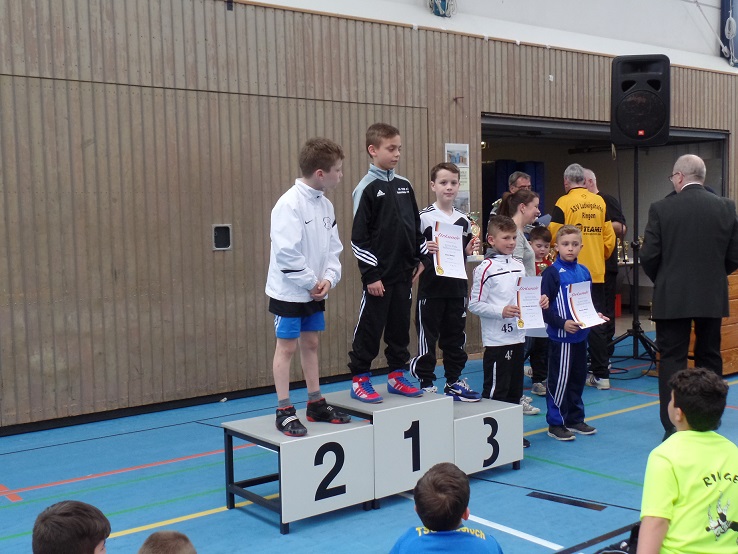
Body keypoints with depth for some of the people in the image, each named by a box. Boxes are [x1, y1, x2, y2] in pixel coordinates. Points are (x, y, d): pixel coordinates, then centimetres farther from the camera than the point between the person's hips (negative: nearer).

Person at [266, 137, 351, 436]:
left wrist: (328, 278, -7)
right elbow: (286, 253, -24)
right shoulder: (290, 204, -20)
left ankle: (316, 404, 26)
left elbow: (333, 247, 9)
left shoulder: (325, 204, 4)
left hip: (315, 291, 8)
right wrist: (311, 283, -16)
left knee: (310, 343, 15)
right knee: (287, 346, 0)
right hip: (289, 291, -7)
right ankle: (284, 411, 7)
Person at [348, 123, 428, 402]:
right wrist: (371, 274, -14)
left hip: (404, 272, 6)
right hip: (379, 273, -6)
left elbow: (417, 225, 18)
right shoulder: (367, 188, -9)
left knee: (400, 325, 13)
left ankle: (397, 375, 25)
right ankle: (359, 379, 13)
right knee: (370, 326, 2)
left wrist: (420, 259, 11)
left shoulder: (404, 185, 10)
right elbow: (359, 236, -12)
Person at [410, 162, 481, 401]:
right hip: (431, 287, -5)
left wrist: (470, 250, 0)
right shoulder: (424, 217, -7)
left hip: (457, 286, 6)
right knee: (427, 336, 1)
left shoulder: (463, 220, 11)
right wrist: (423, 250, -27)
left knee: (456, 336, 13)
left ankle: (454, 381, 25)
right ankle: (426, 383, 12)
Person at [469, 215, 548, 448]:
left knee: (515, 389, 15)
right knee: (495, 390, -1)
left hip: (517, 336, 7)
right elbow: (475, 305, -13)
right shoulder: (485, 268, -10)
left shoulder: (519, 265, 10)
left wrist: (539, 302, 0)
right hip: (497, 340, -7)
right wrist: (501, 311, -21)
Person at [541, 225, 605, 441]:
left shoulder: (584, 272, 10)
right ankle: (556, 424, 9)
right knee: (559, 380, -1)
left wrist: (595, 315, 2)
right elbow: (544, 306, -14)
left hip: (580, 335, 7)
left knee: (578, 378, 15)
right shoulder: (552, 273, -10)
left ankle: (575, 419, 27)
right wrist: (562, 323, -22)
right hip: (560, 336, -7)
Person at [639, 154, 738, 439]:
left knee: (672, 360, 2)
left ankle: (673, 428, 0)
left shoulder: (661, 208, -10)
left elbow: (649, 257, -9)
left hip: (672, 298, -3)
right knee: (709, 357, 16)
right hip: (713, 298, 3)